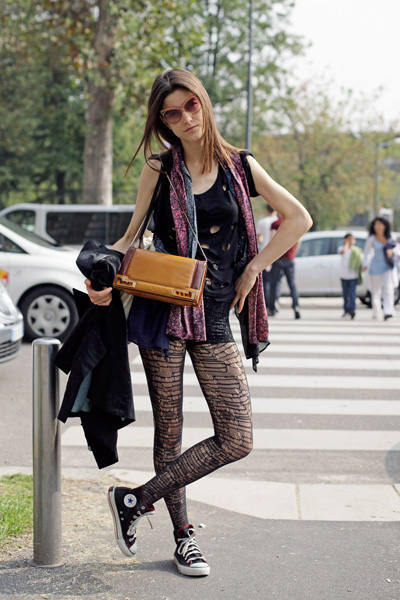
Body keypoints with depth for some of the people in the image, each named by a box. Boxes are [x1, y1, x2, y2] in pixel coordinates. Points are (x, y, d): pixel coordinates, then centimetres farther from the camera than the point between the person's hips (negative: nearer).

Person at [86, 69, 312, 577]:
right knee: (169, 433, 3)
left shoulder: (240, 167, 7)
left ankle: (136, 500, 8)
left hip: (214, 319, 2)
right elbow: (132, 236, 7)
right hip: (162, 311, -2)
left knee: (237, 440, -5)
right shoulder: (159, 170, 4)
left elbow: (299, 219, 11)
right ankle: (183, 536, 20)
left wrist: (254, 268, 5)